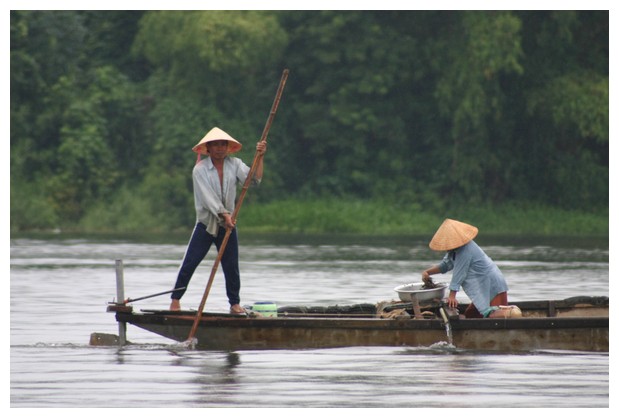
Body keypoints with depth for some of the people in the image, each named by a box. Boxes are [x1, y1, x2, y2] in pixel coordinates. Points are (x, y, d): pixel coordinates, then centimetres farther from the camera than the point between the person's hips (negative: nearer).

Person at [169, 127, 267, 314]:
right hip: (205, 222, -3)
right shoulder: (200, 169, -7)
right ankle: (175, 300, 1)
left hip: (228, 223, 3)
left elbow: (254, 179, -9)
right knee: (189, 263, -7)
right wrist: (224, 214, -25)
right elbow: (208, 197, -16)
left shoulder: (234, 165, 3)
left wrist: (259, 157, -19)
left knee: (231, 266, 4)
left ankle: (235, 303, 13)